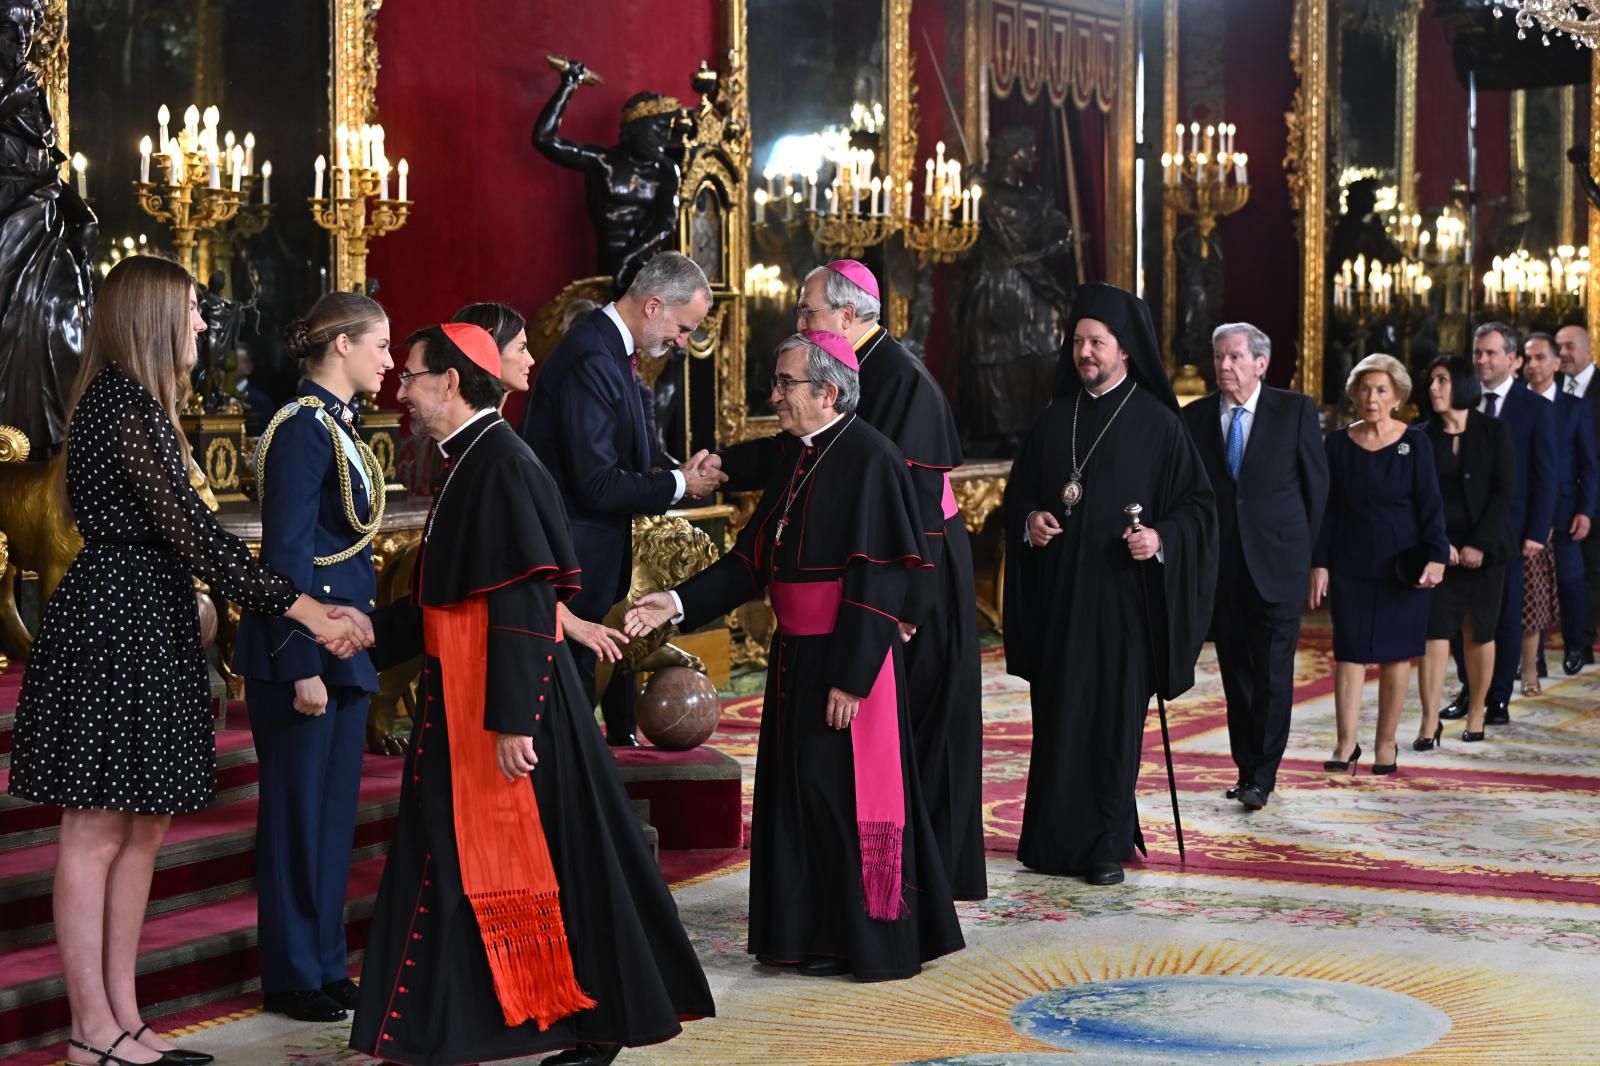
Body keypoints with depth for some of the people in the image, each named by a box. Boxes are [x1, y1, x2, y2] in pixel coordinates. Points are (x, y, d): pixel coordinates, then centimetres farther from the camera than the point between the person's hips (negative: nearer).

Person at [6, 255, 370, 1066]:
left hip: (145, 630, 10)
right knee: (97, 830, -3)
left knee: (142, 827, 11)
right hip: (114, 627, -10)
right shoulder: (124, 404, -15)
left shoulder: (127, 403, 17)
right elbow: (187, 527, -21)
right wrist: (299, 608, -19)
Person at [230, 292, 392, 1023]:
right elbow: (286, 553, -18)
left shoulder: (340, 424, 12)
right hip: (305, 640, -9)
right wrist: (303, 664, -20)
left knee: (334, 807, 13)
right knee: (298, 810, 1)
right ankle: (293, 978, 11)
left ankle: (327, 965, 22)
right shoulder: (302, 427, -15)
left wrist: (359, 634, 16)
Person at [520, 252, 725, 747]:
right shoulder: (591, 360, -23)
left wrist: (679, 471, 2)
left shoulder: (610, 349, 8)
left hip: (601, 548, 10)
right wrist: (678, 484, -14)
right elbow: (597, 485, -25)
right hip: (578, 557, -10)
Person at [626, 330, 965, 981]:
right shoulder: (794, 456, 10)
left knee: (844, 793, -1)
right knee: (797, 791, 13)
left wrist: (851, 676, -21)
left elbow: (880, 580, -19)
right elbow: (754, 557, 13)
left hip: (845, 659, -8)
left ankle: (866, 942, 13)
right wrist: (680, 604, 2)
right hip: (794, 655, 8)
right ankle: (809, 932, 24)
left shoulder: (869, 459, -16)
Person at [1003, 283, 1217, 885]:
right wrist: (1029, 519, -4)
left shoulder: (1157, 423, -3)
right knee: (1057, 716, 5)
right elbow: (1019, 491, 17)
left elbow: (1198, 503, -2)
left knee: (1115, 717, -1)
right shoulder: (1055, 420, 10)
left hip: (1123, 594, -4)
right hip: (1058, 593, 4)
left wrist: (1162, 538, -19)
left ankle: (1107, 844, 7)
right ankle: (1056, 836, 15)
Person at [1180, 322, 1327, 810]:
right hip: (1222, 567, 3)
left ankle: (1262, 775, 2)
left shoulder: (1296, 410, -2)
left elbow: (1316, 482, 3)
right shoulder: (1195, 417, 4)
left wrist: (1302, 546, 5)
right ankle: (1246, 768, 16)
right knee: (1235, 674, 8)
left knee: (1272, 673, -4)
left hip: (1275, 563, -3)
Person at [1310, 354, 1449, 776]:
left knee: (1396, 653, 5)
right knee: (1349, 651, -2)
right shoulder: (1338, 443, 2)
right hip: (1350, 564, 1)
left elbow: (1430, 505, -4)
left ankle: (1386, 744, 14)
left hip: (1401, 564, -1)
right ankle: (1346, 744, 1)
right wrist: (1319, 563, -2)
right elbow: (1326, 508, 4)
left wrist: (1436, 556, -16)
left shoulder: (1414, 443, -2)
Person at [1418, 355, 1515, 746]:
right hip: (1438, 548, 1)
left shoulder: (1494, 432, 0)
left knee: (1478, 632, 6)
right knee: (1434, 632, -7)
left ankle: (1476, 713, 18)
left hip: (1483, 549, 0)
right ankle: (1430, 723, -9)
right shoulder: (1423, 436, 4)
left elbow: (1504, 492, -4)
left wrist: (1480, 544, -11)